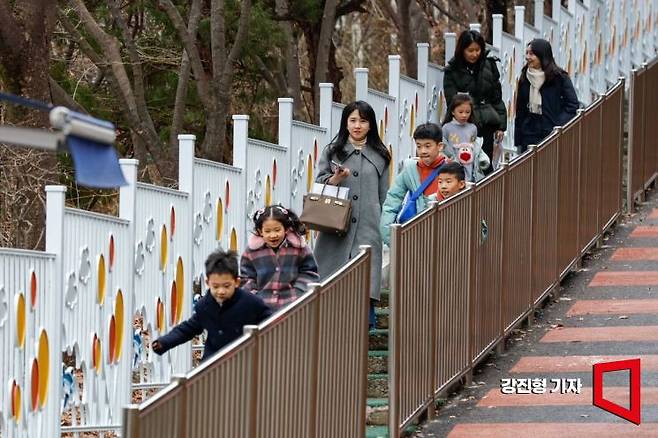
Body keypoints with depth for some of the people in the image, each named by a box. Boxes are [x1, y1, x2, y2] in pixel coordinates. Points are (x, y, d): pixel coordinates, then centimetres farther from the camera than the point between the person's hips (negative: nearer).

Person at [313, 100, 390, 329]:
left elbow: (384, 195, 13)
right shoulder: (331, 152, 12)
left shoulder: (379, 156, 11)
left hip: (368, 226, -1)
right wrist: (335, 179, -9)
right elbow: (319, 185, 11)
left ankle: (366, 322, -10)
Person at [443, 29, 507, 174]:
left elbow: (497, 97, 12)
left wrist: (501, 125, 8)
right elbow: (451, 100, -4)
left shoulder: (489, 66, 9)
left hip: (486, 124, 3)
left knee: (485, 166, 1)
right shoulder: (453, 71, 0)